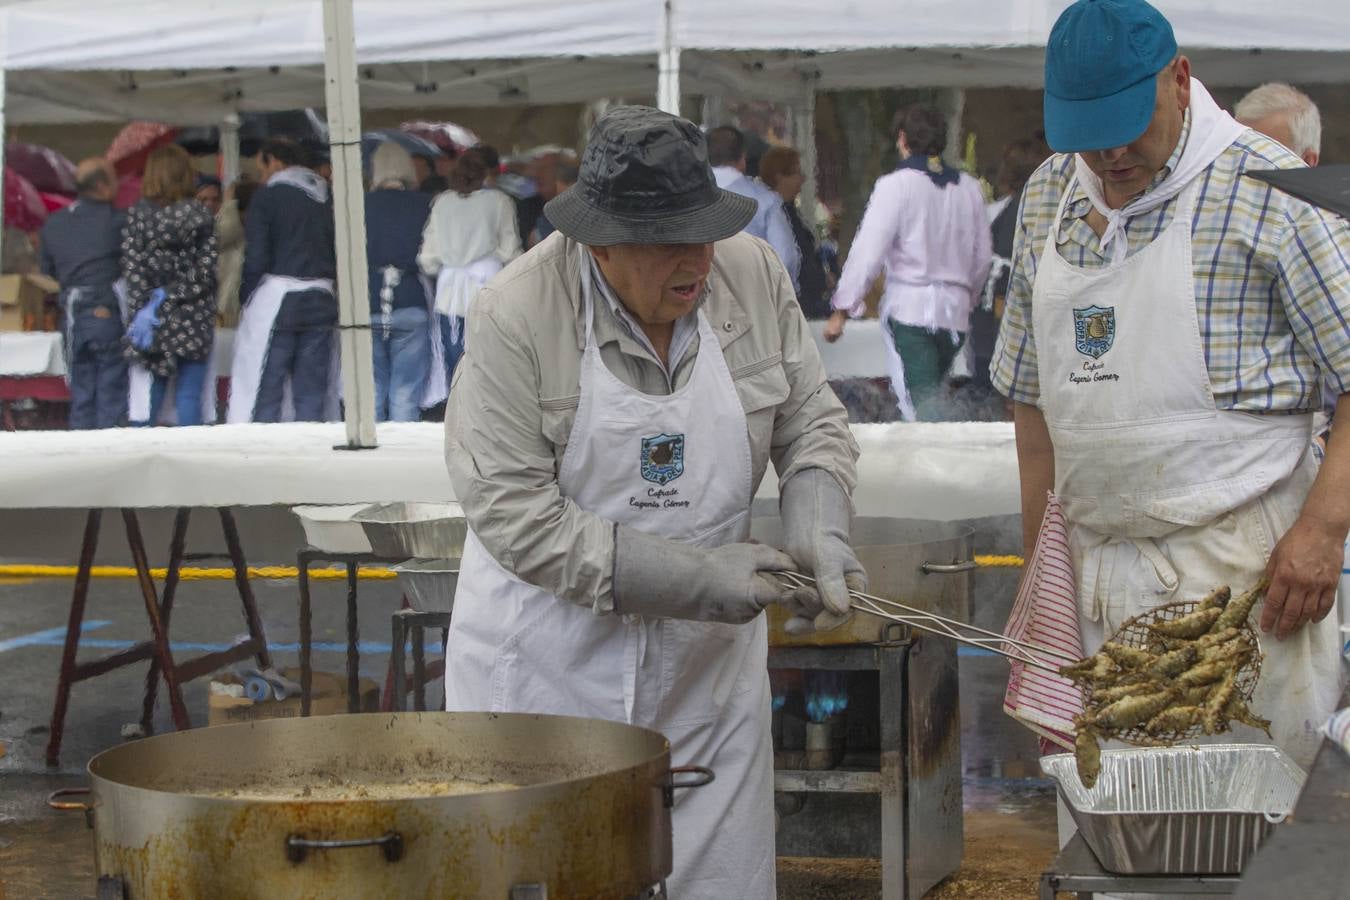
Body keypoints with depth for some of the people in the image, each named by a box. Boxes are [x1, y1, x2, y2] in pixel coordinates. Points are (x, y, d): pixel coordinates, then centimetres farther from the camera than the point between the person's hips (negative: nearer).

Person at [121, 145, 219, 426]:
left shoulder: (137, 214, 0)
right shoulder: (201, 214, 0)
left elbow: (132, 268, -6)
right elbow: (206, 270, -8)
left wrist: (141, 313, -7)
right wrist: (168, 296, -9)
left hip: (153, 321, 0)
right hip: (194, 319, 0)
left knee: (148, 393, 4)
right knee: (189, 394, 2)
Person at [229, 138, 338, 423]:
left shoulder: (268, 196, -5)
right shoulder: (326, 199, 12)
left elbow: (256, 256, -10)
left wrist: (247, 296, 1)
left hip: (276, 300, -5)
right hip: (321, 301, 5)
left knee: (264, 390, -1)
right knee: (312, 391, 7)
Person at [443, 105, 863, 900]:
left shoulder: (753, 276, -4)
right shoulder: (517, 317, -17)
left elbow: (813, 424, 6)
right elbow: (510, 510, -20)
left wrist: (819, 531, -14)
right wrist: (692, 578, -23)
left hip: (708, 657, 4)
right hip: (551, 659, -3)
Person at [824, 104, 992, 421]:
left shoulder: (896, 185, -7)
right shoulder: (969, 188, 8)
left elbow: (868, 251, -10)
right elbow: (982, 256, 14)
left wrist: (841, 310, -5)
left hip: (909, 309, -5)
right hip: (954, 312, 5)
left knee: (922, 406, -8)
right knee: (929, 397, 17)